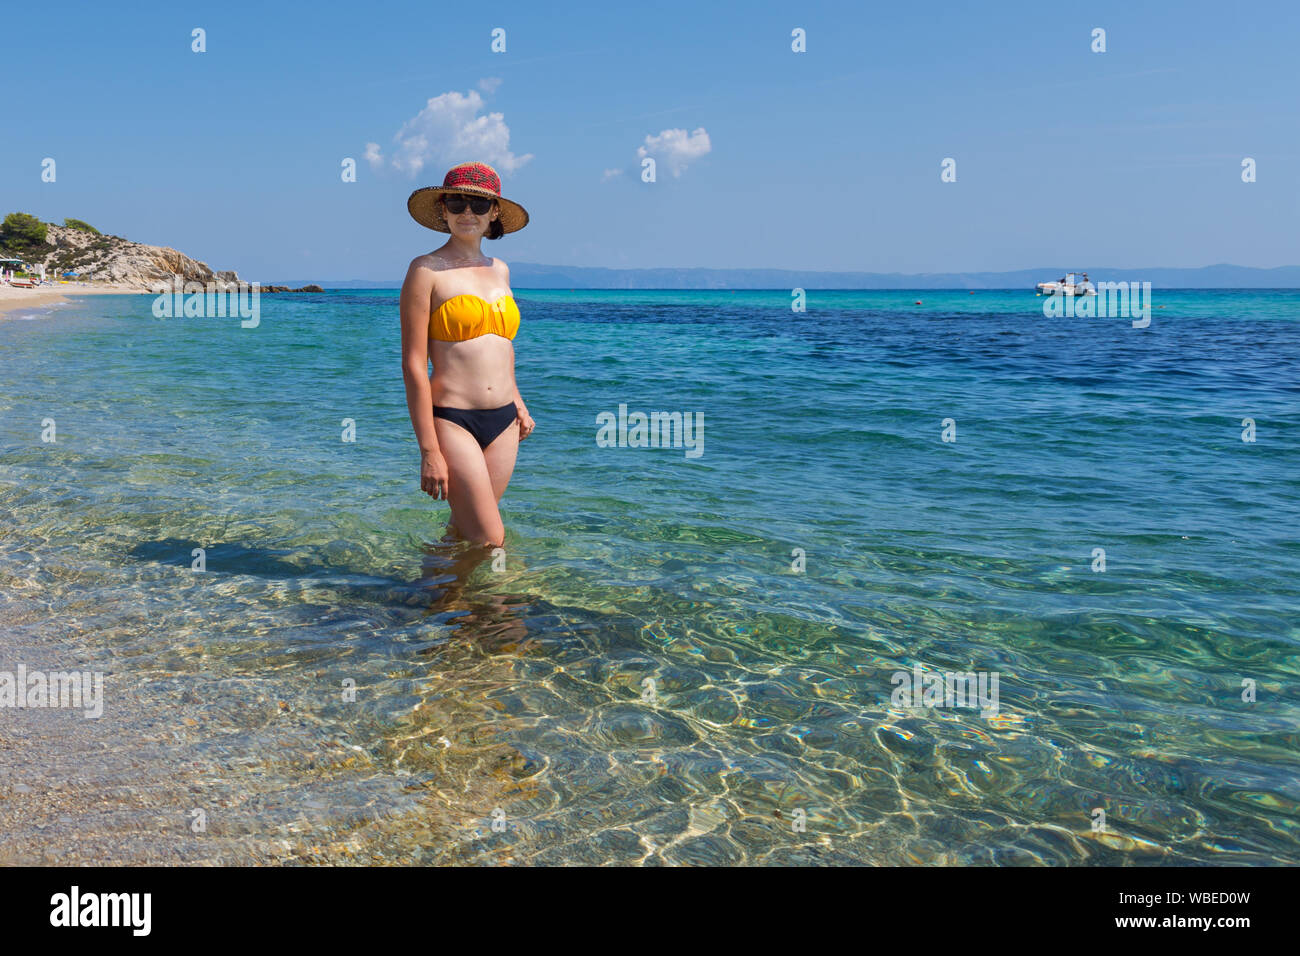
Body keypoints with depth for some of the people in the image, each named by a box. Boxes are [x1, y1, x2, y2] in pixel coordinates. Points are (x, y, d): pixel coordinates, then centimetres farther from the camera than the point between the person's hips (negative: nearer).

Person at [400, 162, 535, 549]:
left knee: (464, 529, 11)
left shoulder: (500, 270, 13)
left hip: (504, 422, 6)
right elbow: (413, 365, -9)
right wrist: (429, 451, -13)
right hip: (453, 420, -6)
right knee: (491, 545, -7)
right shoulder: (427, 270, -5)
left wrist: (518, 403, 18)